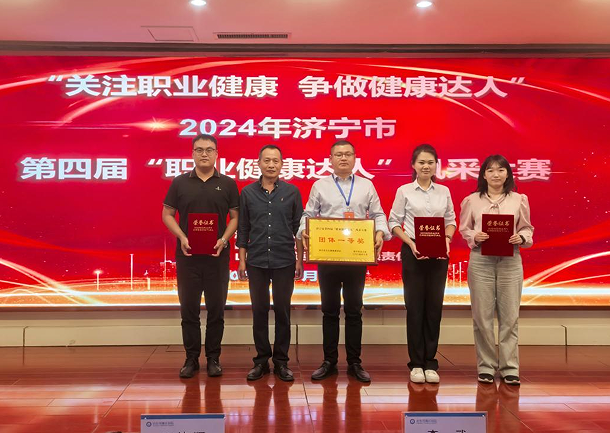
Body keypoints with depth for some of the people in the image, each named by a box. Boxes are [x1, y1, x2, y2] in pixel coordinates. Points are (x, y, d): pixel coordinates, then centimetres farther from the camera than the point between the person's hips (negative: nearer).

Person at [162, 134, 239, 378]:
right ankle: (191, 358, 17)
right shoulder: (180, 183, 5)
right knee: (189, 308, 6)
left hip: (217, 255, 0)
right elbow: (167, 214, 6)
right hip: (187, 255, 1)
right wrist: (182, 238, -10)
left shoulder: (227, 184, 4)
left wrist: (224, 240, -12)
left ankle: (213, 358, 17)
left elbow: (235, 217, 4)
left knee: (216, 308, 5)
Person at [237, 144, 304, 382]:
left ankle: (281, 361, 15)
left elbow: (298, 227, 4)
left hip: (284, 262, 0)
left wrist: (300, 260, 1)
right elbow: (243, 229, 6)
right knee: (259, 311, 6)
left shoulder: (292, 192, 2)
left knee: (282, 311, 5)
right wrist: (242, 260, 3)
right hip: (256, 262, 1)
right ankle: (261, 360, 17)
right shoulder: (248, 192, 4)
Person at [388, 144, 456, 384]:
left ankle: (430, 364, 13)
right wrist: (410, 242, -13)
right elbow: (394, 222, 1)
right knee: (415, 307, 1)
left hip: (439, 254, 3)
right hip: (412, 252, -2)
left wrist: (447, 238, -6)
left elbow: (451, 219, 13)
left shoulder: (444, 191, 9)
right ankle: (416, 364, 10)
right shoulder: (404, 191, 1)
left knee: (434, 306, 4)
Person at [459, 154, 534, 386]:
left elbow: (527, 228, 10)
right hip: (481, 261, 0)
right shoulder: (472, 200, 4)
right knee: (482, 316, 3)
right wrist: (475, 237, -12)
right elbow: (464, 229, 8)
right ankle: (486, 366, 14)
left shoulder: (519, 200, 6)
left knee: (510, 316, 2)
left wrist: (521, 238, -10)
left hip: (510, 261, 1)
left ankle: (509, 367, 12)